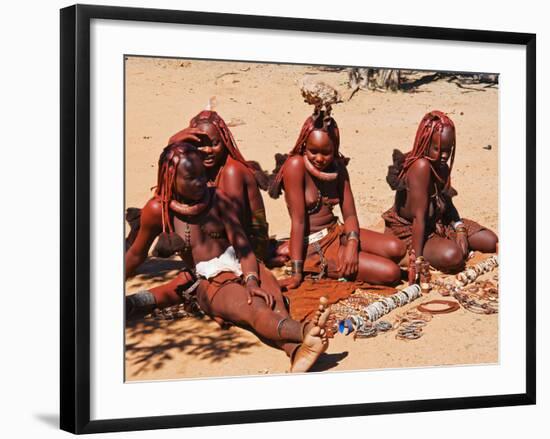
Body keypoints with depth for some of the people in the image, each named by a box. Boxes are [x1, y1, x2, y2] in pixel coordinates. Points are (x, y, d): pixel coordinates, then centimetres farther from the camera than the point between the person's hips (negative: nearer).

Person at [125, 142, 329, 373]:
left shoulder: (218, 198, 3)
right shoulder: (158, 210, 0)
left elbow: (241, 242, -5)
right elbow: (136, 255, 14)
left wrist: (251, 281, -22)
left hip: (243, 268, 3)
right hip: (210, 282, -3)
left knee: (272, 301, -34)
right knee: (255, 309, -36)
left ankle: (297, 352, -67)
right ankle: (305, 332, -70)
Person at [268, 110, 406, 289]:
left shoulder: (338, 166, 5)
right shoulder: (295, 165, -17)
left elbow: (350, 214, 2)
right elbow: (298, 221, -21)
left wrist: (352, 245, -20)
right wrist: (297, 273, -21)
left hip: (337, 233, 7)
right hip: (313, 246, -7)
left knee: (396, 249, -15)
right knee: (391, 273, -17)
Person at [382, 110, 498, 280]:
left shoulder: (442, 167, -1)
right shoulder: (421, 166, -29)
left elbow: (447, 202, 9)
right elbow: (419, 216, -32)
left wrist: (459, 228, -11)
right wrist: (417, 259, -33)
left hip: (439, 224, 9)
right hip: (410, 232, -9)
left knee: (491, 242, 2)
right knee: (452, 257, -37)